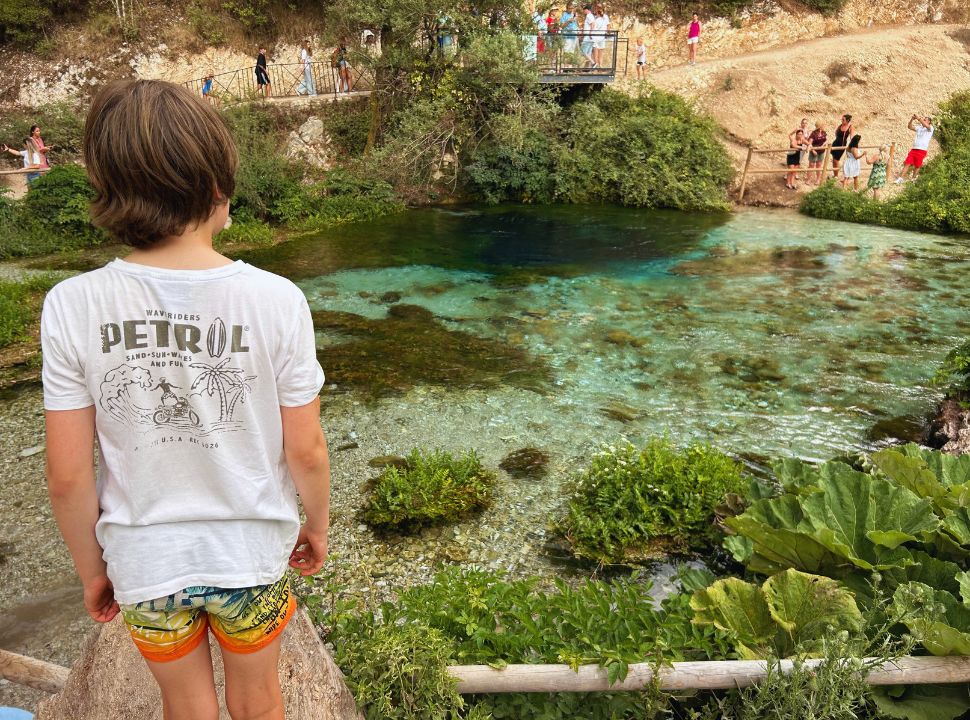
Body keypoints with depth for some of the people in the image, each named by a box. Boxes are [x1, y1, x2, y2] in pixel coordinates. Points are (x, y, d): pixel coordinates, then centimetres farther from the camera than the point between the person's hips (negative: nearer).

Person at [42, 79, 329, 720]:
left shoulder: (73, 307, -18)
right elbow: (306, 450, -13)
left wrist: (92, 569, 6)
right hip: (251, 551, -1)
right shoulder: (276, 299, -21)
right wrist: (317, 525, 6)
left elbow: (68, 475, -11)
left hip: (144, 563, 1)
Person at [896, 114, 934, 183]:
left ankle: (913, 179, 17)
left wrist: (919, 118, -23)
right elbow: (910, 127, 10)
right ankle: (900, 178, -10)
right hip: (914, 149, 4)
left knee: (917, 166, 4)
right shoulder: (919, 128, 17)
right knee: (907, 163, -6)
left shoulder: (930, 128, 1)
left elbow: (926, 125, -20)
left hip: (922, 150, -4)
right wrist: (912, 119, -7)